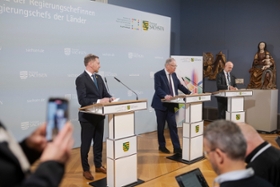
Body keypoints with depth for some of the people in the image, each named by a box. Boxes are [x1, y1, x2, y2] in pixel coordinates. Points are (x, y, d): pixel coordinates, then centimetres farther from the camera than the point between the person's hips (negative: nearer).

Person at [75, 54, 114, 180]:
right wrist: (99, 101, -30)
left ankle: (98, 165, 34)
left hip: (99, 115, 7)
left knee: (99, 142, 18)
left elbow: (104, 93, 10)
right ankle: (86, 169, 24)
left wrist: (109, 98, -12)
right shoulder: (81, 79, -14)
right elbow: (82, 100, -22)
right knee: (86, 144, 8)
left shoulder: (99, 78, 9)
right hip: (87, 117, -7)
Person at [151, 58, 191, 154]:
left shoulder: (174, 74, 10)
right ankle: (162, 146, 23)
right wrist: (165, 95, -37)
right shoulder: (158, 74, -10)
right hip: (161, 104, -5)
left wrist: (190, 93, 3)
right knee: (161, 127, 7)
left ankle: (177, 148, 5)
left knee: (173, 126, 2)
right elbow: (157, 88, -20)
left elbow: (180, 86, 13)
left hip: (170, 105, 5)